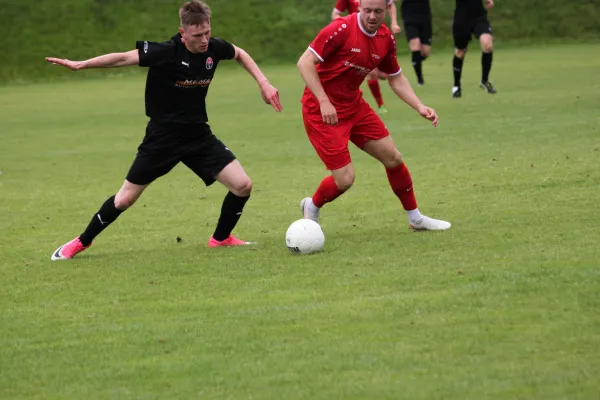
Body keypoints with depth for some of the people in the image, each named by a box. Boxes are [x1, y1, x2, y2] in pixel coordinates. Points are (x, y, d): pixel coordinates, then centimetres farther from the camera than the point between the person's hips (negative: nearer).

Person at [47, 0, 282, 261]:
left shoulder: (214, 48, -8)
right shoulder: (166, 52, -22)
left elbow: (240, 54, 15)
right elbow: (123, 58, -18)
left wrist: (263, 83, 7)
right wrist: (80, 65, -23)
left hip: (199, 135, 4)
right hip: (162, 138, -4)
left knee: (242, 185, -8)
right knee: (125, 199, 2)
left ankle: (221, 238, 17)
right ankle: (81, 242, 23)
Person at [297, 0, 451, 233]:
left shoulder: (386, 39, 0)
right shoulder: (342, 29, -22)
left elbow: (396, 79, 13)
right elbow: (305, 62, -21)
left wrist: (420, 108, 0)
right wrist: (324, 102, -26)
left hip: (354, 106, 7)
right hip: (322, 111, -7)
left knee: (393, 158, 9)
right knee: (345, 179, -10)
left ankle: (416, 219, 27)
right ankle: (312, 208, 21)